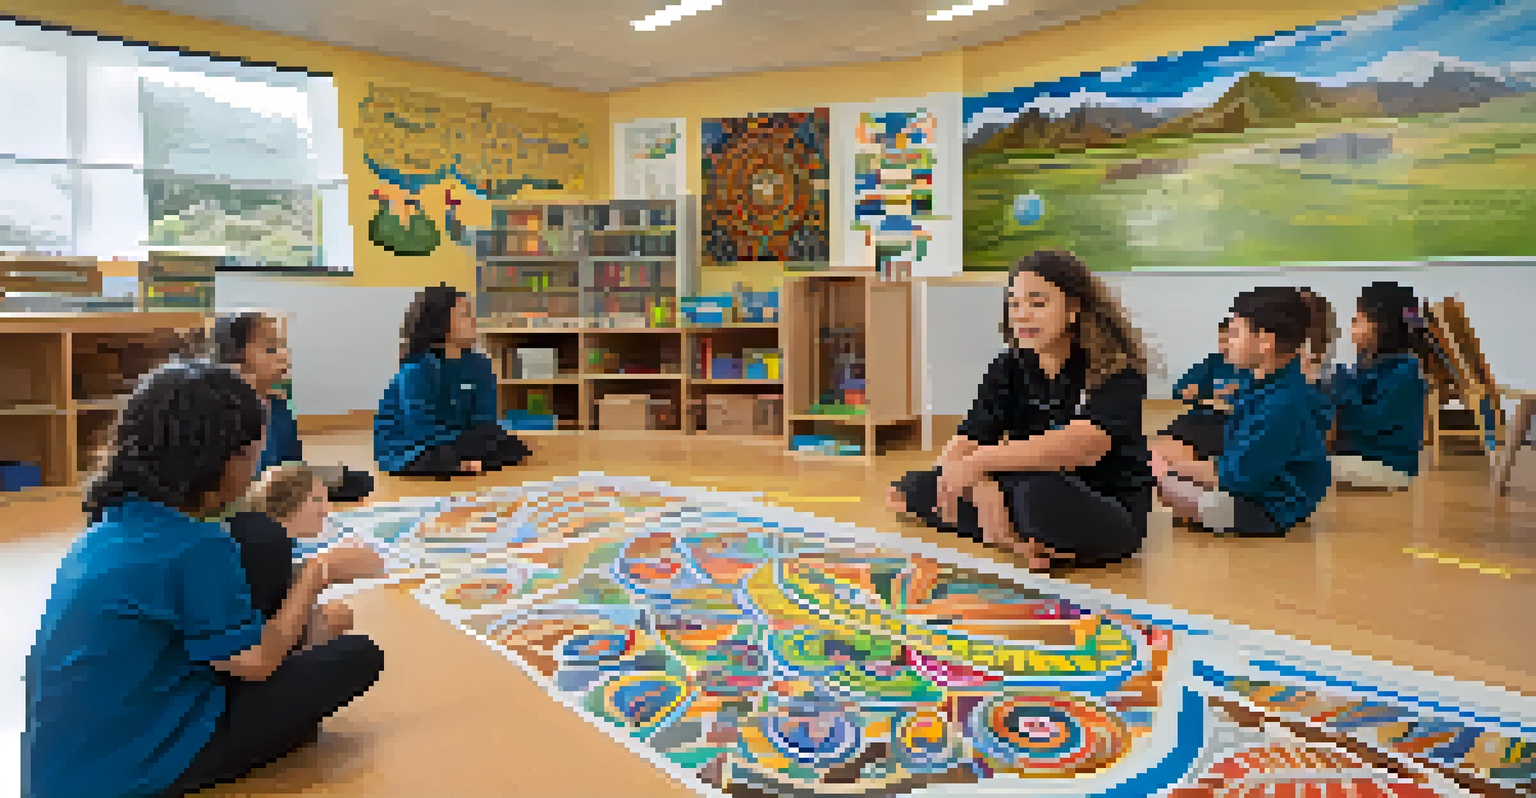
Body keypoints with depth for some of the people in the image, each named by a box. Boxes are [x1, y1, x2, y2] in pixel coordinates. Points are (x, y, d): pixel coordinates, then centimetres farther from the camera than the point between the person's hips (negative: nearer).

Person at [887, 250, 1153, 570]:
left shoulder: (1116, 369, -14)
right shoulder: (1009, 368, 2)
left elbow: (1082, 442, -34)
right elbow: (966, 442, -8)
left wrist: (981, 461, -42)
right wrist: (983, 488, -31)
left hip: (1112, 513, -6)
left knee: (1040, 497, -40)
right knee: (912, 489, -10)